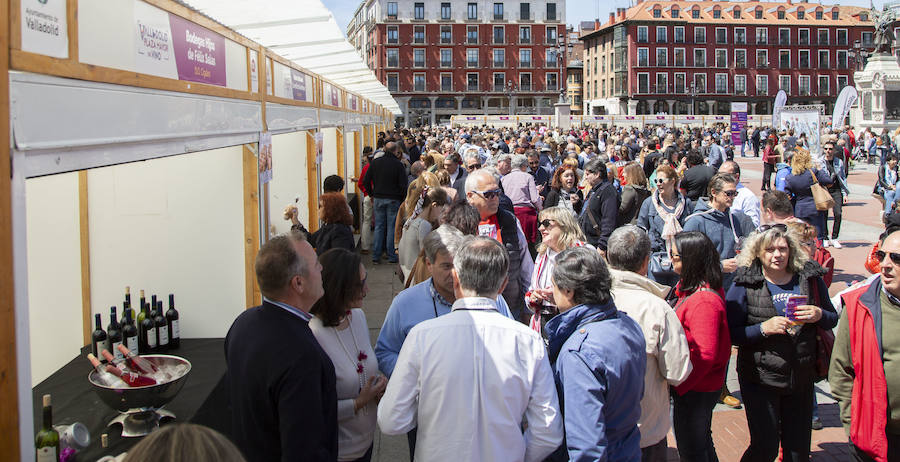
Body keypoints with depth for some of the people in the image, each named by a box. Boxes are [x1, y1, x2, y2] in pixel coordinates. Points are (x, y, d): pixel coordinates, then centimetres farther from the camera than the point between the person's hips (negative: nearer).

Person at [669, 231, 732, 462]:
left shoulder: (704, 301, -26)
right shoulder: (692, 289, 4)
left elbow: (705, 355, -28)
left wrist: (678, 385, -22)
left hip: (696, 389, -9)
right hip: (702, 384, 9)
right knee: (702, 443, 24)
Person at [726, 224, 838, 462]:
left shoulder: (811, 278, 2)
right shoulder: (745, 284, -7)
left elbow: (833, 319, 13)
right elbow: (731, 333, -9)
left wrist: (819, 315, -9)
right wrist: (763, 328, -23)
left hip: (801, 377, 4)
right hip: (760, 379, -3)